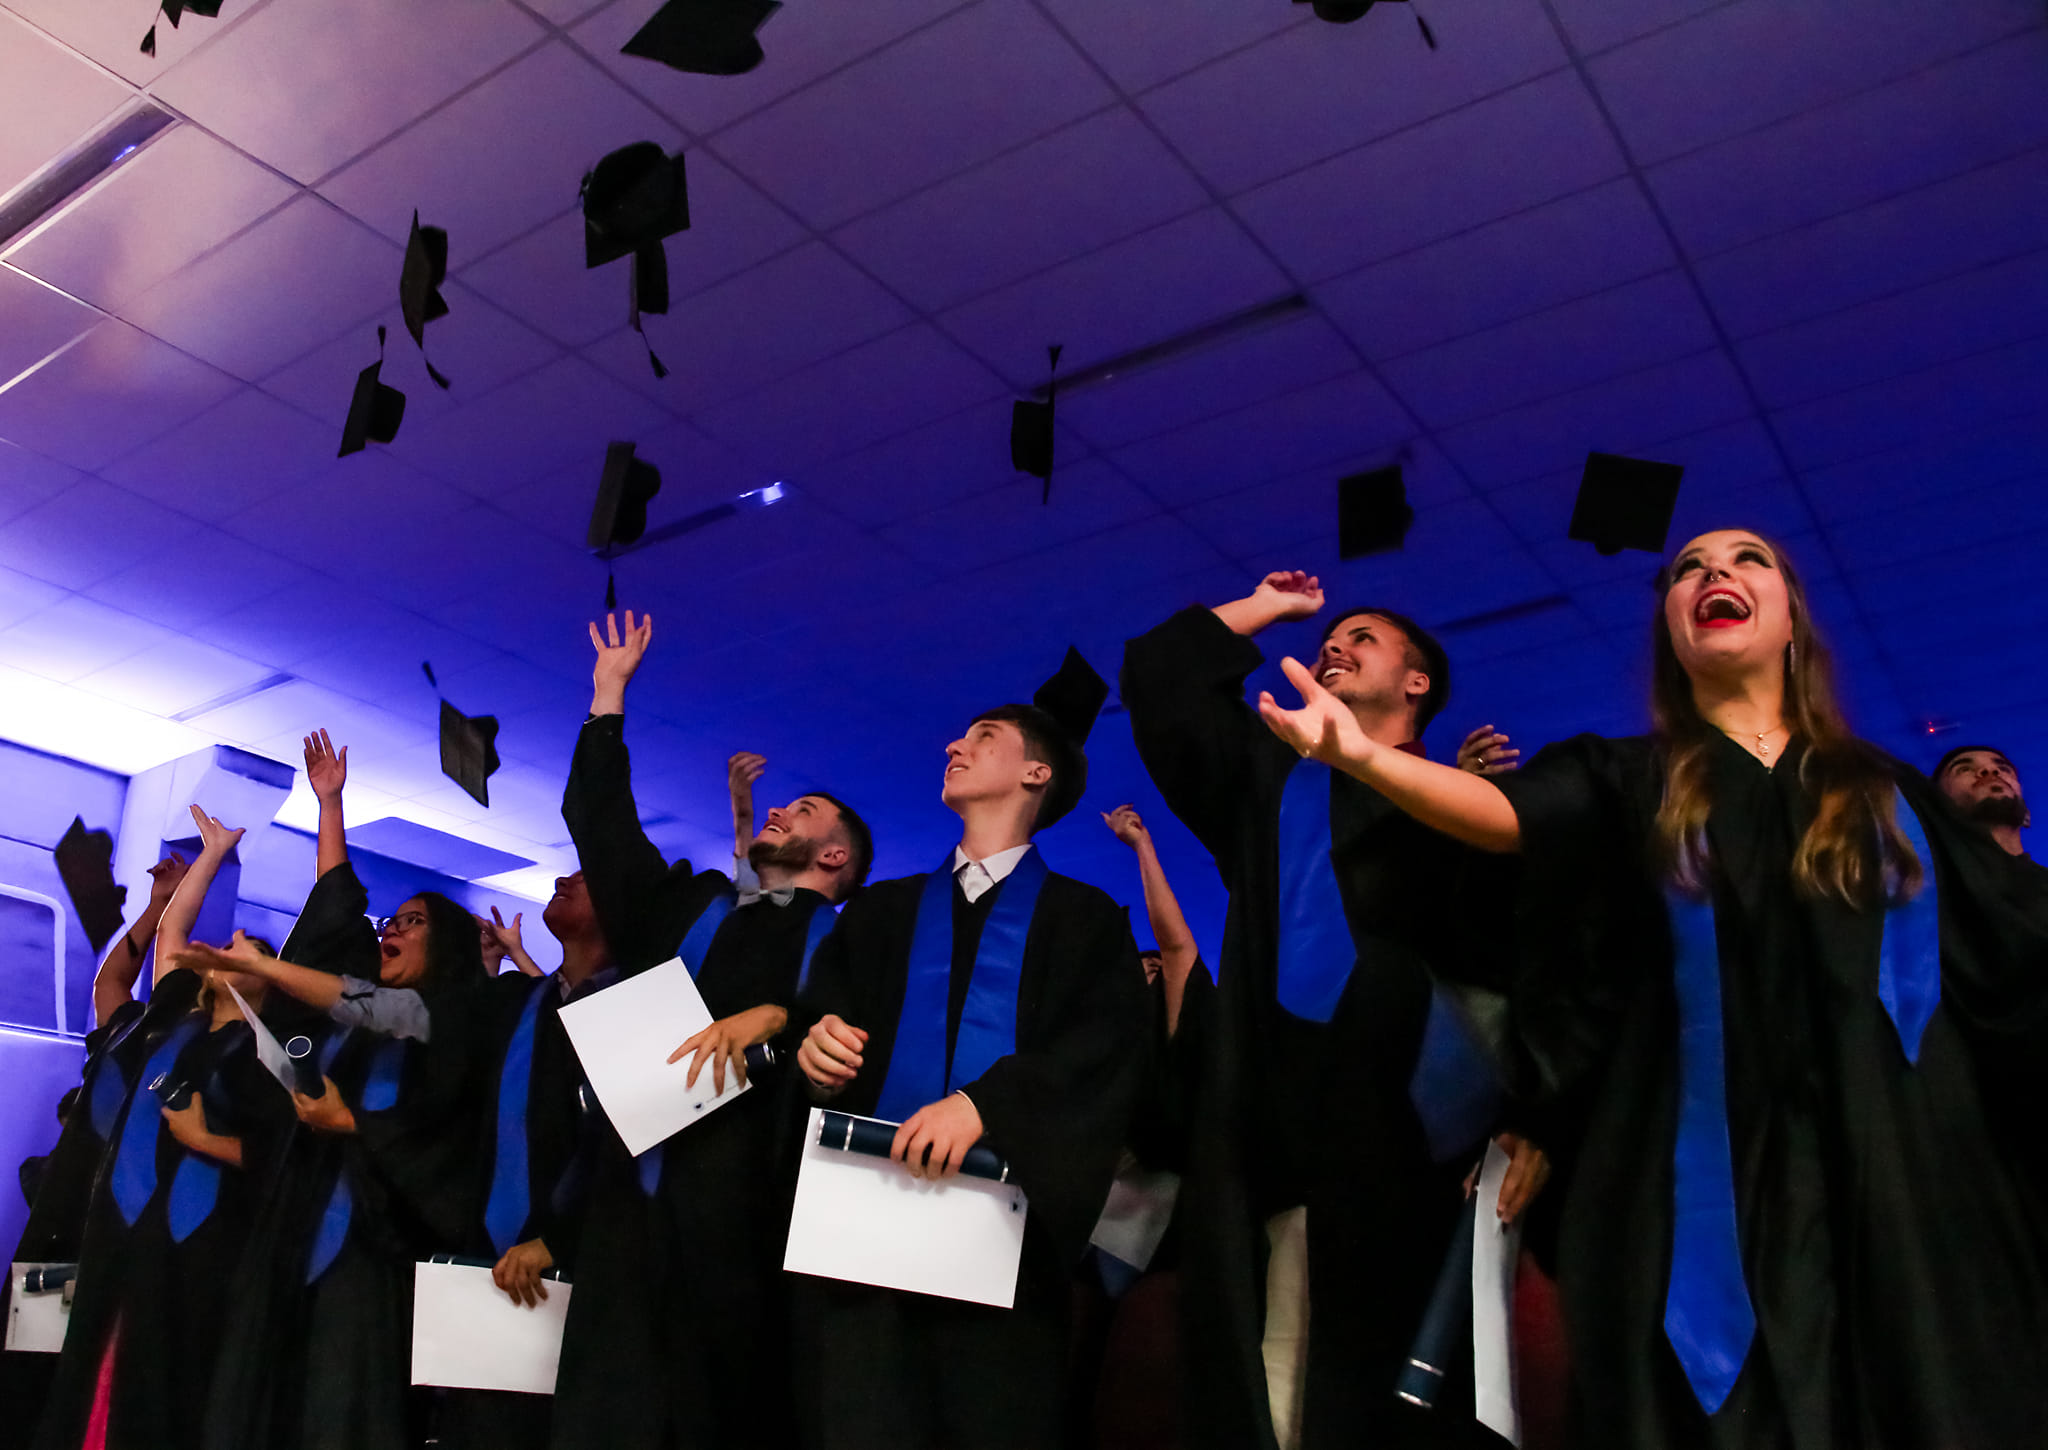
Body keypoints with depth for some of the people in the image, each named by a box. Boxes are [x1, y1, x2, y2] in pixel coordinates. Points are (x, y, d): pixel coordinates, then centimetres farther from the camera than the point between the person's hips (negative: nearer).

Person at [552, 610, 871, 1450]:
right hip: (642, 1182, 4)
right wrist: (610, 692, 30)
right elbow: (600, 821, 27)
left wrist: (771, 1016, -21)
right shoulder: (688, 904, 25)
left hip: (749, 1191, -4)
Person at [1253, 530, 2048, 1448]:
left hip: (1904, 1191, 2)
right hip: (1708, 1195, -2)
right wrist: (1363, 756, -30)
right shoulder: (1624, 780, 8)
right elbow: (1507, 813, -12)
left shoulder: (1889, 790, 15)